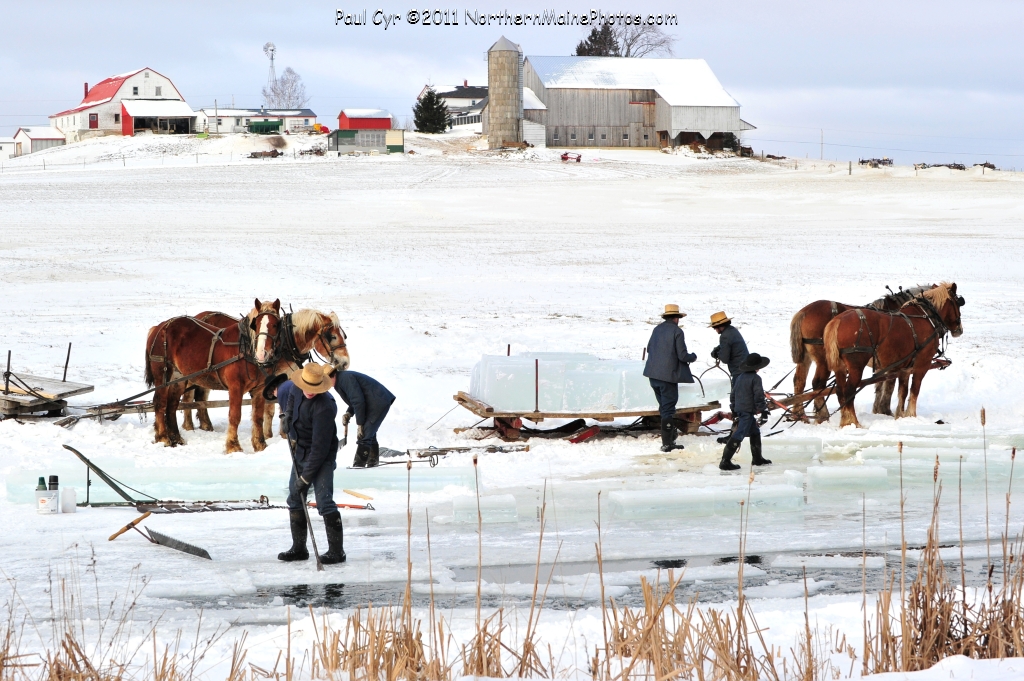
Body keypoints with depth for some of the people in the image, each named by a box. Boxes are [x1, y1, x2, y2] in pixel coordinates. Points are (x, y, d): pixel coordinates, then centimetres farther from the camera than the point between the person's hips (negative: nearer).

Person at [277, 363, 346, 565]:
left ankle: (336, 551, -12)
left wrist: (306, 476, -24)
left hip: (322, 459, -9)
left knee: (324, 501, -16)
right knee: (295, 500, 13)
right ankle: (299, 548, 23)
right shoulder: (298, 393, -4)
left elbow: (320, 447, -27)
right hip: (300, 454, 9)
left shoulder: (324, 407, -28)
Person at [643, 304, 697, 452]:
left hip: (653, 375, 7)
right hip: (668, 375, -7)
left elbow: (649, 349, 17)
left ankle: (669, 439, 23)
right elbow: (683, 356, -14)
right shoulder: (677, 331, -11)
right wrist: (693, 357, 7)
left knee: (664, 407, 17)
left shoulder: (657, 329, 8)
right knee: (668, 409, -1)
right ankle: (667, 443, -1)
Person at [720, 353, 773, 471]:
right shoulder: (755, 378, -12)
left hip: (739, 409, 9)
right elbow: (759, 396, -15)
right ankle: (725, 461, -14)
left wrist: (734, 411, 26)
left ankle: (757, 458, 31)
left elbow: (733, 395, 18)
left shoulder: (740, 377, 13)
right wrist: (764, 411, -9)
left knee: (755, 432, 22)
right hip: (748, 411, -9)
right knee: (738, 436, -10)